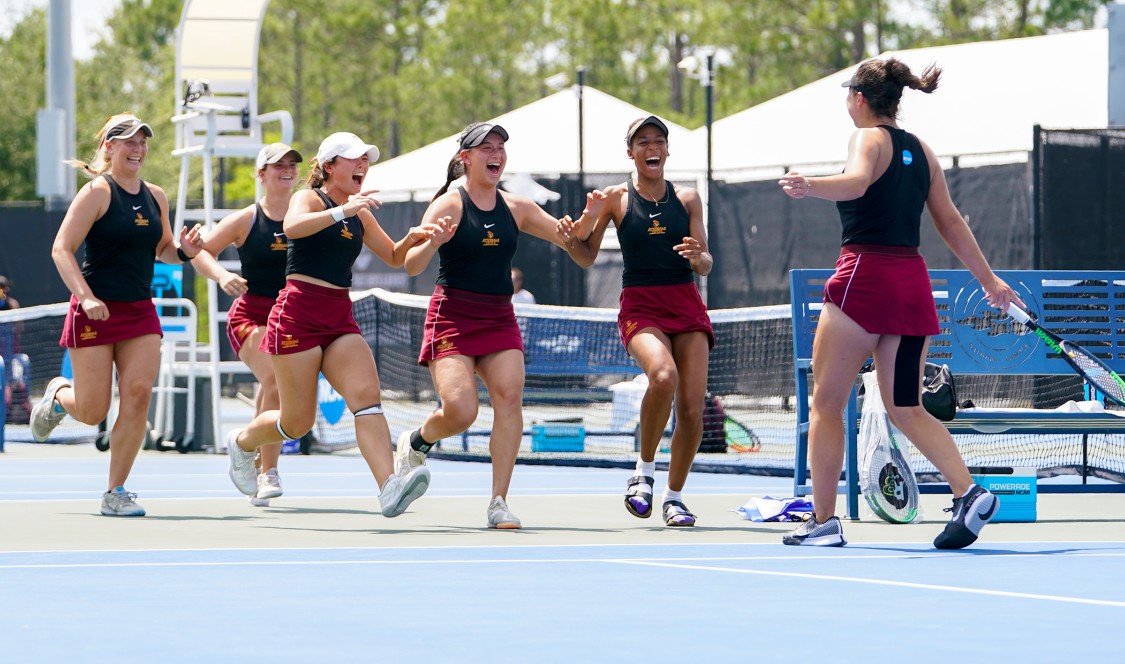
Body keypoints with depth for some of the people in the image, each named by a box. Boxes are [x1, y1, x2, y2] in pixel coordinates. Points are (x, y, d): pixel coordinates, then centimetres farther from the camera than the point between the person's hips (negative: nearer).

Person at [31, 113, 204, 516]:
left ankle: (116, 492, -1)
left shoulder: (155, 197, 9)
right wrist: (86, 297, -25)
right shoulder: (98, 192, -9)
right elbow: (61, 249, -13)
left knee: (138, 394, -11)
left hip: (140, 312, 5)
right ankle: (59, 395, 36)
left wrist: (184, 252, -1)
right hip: (96, 312, -5)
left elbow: (162, 249, 23)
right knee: (92, 411, -2)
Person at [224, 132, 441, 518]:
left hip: (340, 319, 6)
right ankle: (242, 443, 32)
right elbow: (292, 227, -27)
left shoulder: (360, 214, 17)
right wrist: (342, 210, -36)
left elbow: (393, 258, 29)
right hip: (299, 314, -6)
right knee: (298, 422, -1)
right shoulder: (309, 199, -3)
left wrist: (411, 239, 7)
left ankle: (389, 488, -34)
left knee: (367, 393, -19)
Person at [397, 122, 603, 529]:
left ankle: (498, 502, -17)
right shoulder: (450, 205, -4)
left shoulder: (517, 209, 9)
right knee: (460, 412, -17)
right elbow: (412, 266, -13)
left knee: (509, 396, -18)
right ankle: (415, 443, 18)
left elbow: (581, 253, 11)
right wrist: (433, 241, -34)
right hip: (452, 317, -4)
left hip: (499, 319, 4)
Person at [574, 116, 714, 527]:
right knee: (663, 376, -32)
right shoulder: (617, 198, 5)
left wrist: (698, 256, -14)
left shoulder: (687, 199, 10)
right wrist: (585, 223, -16)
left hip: (687, 306, 3)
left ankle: (674, 495, 11)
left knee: (692, 405, -8)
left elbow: (705, 265, 9)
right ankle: (644, 470, -11)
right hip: (640, 305, -3)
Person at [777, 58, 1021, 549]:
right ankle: (968, 493, -10)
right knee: (905, 409, 10)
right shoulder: (920, 150, 16)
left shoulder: (869, 139, -4)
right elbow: (950, 221, 18)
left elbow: (856, 182, -27)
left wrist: (808, 187, -44)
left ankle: (823, 522, 2)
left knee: (826, 403, 4)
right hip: (913, 281, 7)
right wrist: (988, 279, 25)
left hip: (865, 274, -7)